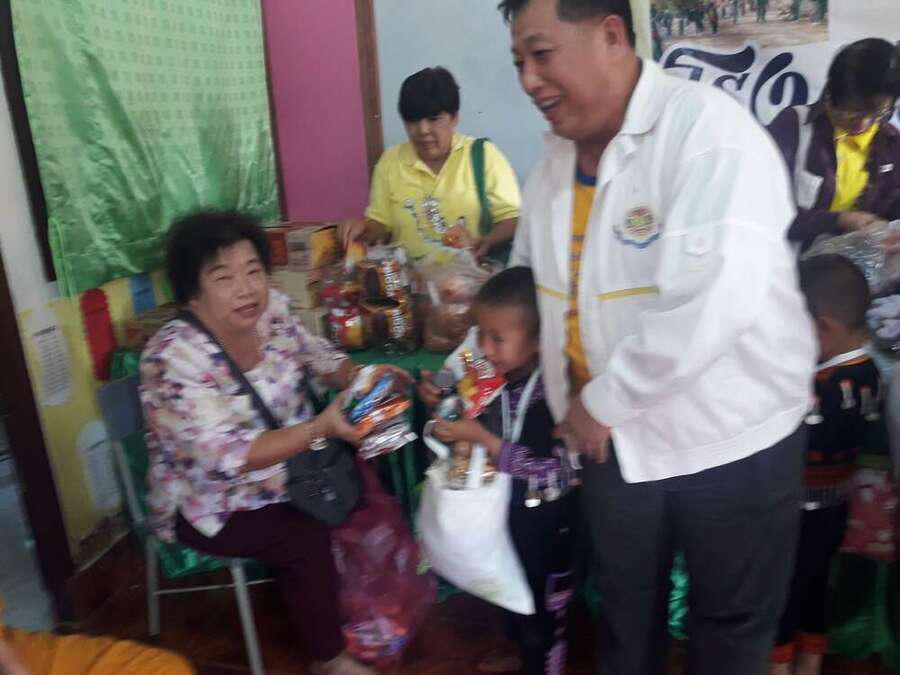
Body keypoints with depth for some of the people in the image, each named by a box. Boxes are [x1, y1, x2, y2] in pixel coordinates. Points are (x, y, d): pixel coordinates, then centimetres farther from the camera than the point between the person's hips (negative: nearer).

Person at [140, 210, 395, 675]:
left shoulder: (271, 313, -10)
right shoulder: (174, 358, -28)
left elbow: (320, 358, 4)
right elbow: (231, 457, -33)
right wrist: (322, 428, -41)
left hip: (282, 469, 6)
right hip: (211, 503, -6)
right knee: (308, 539, -21)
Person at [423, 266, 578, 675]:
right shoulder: (497, 374, -8)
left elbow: (548, 472, -32)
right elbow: (482, 419, 10)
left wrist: (480, 437, -33)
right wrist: (443, 401, -8)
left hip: (542, 519, -8)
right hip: (506, 507, 8)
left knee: (544, 601, 15)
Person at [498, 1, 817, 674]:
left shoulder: (707, 130, -20)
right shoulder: (557, 156, 3)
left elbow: (711, 305, -32)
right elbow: (531, 279, 15)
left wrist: (602, 401, -20)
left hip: (729, 437, -5)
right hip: (612, 435, 6)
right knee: (624, 614, 23)